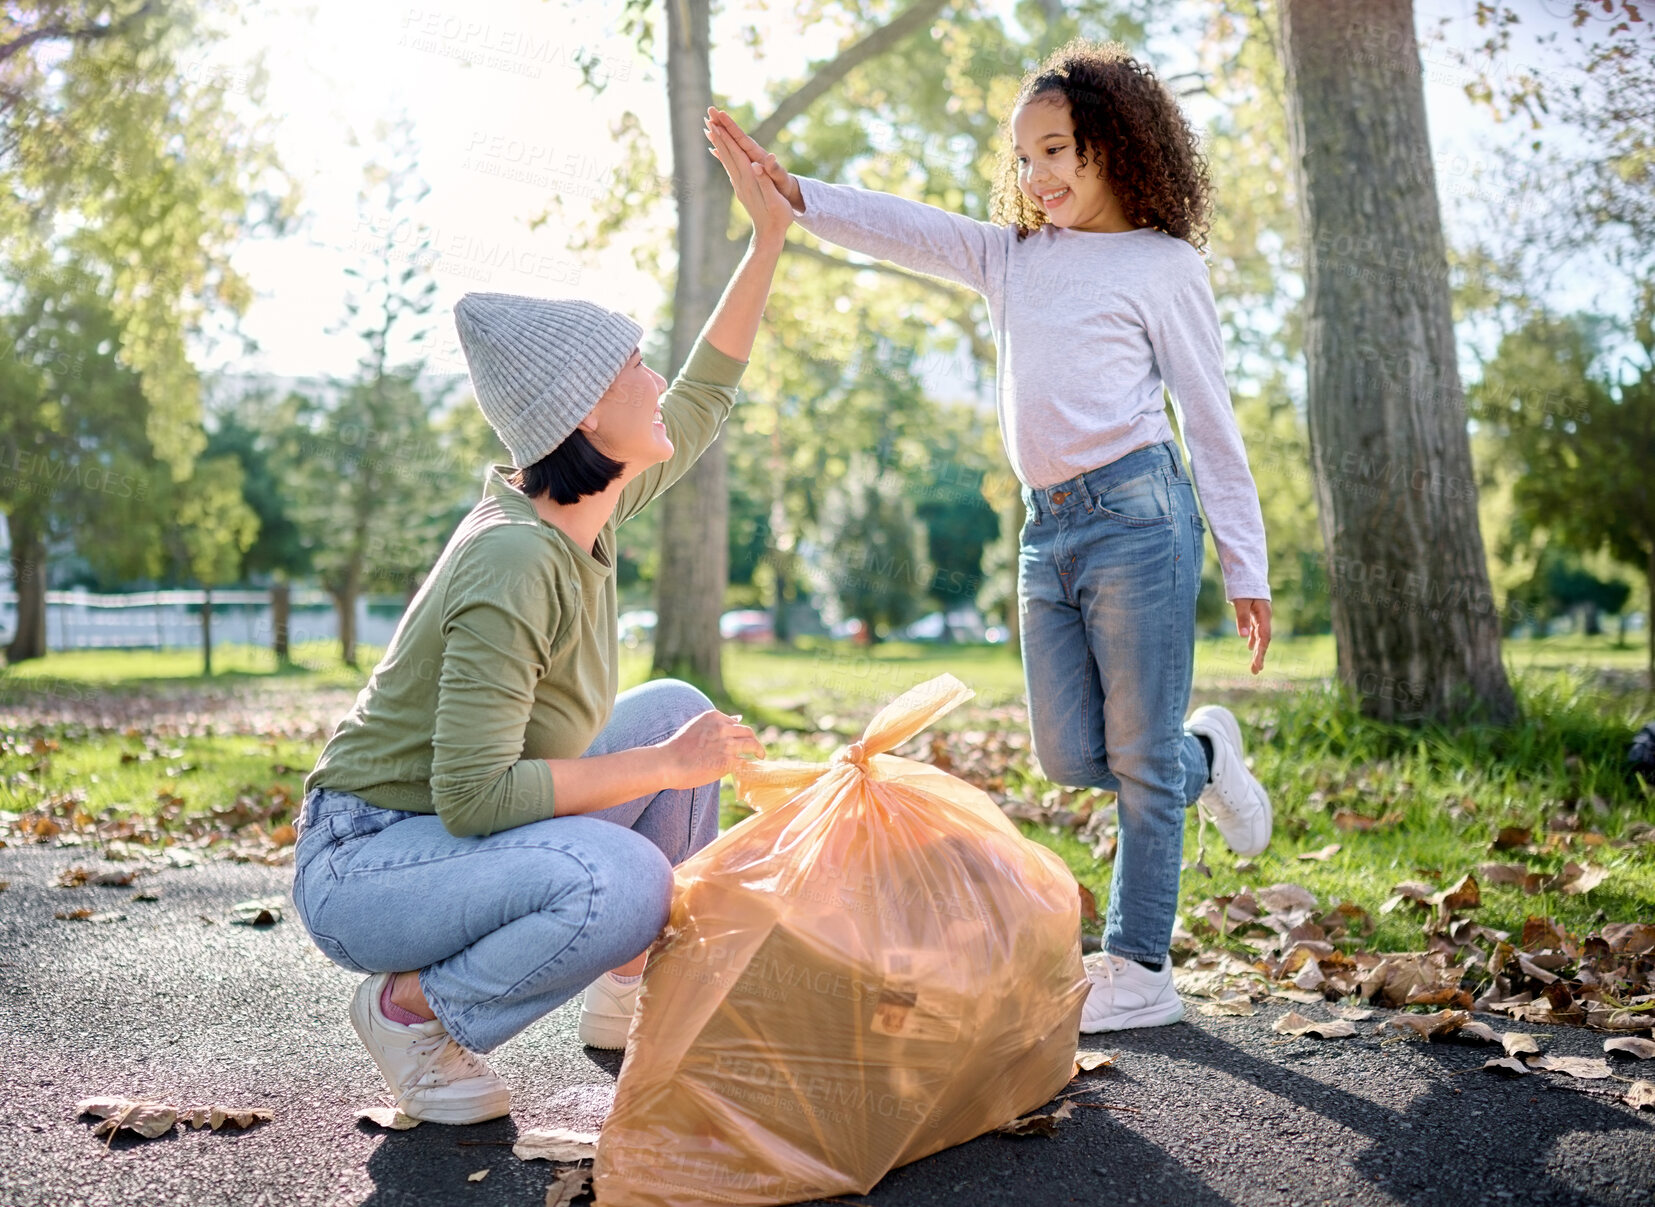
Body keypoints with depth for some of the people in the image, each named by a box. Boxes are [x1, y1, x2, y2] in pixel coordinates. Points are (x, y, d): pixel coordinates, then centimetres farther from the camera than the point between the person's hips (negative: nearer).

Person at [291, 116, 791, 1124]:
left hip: (462, 831, 10)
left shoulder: (587, 510, -1)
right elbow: (472, 794, -31)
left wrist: (770, 237, 13)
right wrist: (664, 765, -25)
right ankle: (414, 1006, -6)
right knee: (623, 882, -34)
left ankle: (631, 991, 17)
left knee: (679, 709, 9)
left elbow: (702, 401, 15)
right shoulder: (515, 561, -28)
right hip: (365, 864, -9)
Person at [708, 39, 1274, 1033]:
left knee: (1139, 756, -1)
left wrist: (1247, 569, -1)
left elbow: (1211, 421, 1)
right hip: (1048, 529, 6)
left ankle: (1141, 970, 11)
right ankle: (1206, 755, 36)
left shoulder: (1164, 264, 2)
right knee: (1070, 755, 7)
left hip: (1137, 514, -6)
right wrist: (792, 192, -5)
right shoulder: (1014, 258, 18)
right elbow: (904, 230, 10)